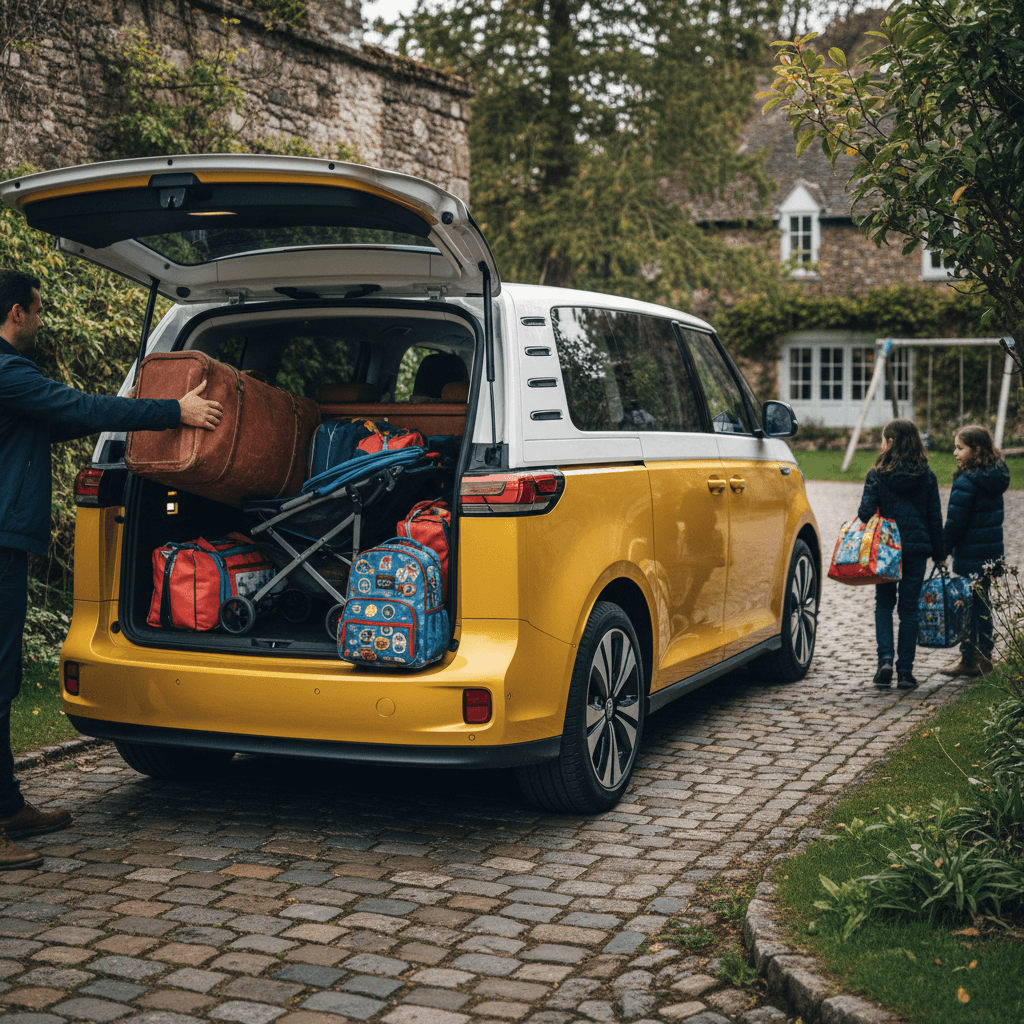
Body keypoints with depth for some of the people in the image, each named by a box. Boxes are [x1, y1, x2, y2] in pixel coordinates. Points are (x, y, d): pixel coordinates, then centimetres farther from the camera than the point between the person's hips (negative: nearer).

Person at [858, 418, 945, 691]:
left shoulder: (877, 475, -8)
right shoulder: (927, 477, 0)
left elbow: (865, 513, -12)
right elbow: (935, 518, 4)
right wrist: (939, 553, 11)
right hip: (917, 548, 2)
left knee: (884, 605, 14)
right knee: (909, 608, 8)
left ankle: (885, 659, -4)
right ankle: (905, 672, 8)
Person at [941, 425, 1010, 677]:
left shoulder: (966, 482, -19)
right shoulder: (995, 478, 8)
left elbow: (955, 523, -18)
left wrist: (942, 551, -7)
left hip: (971, 556, -8)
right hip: (992, 552, 8)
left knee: (969, 605, 1)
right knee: (982, 603, 16)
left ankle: (970, 659, 7)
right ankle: (984, 656, 23)